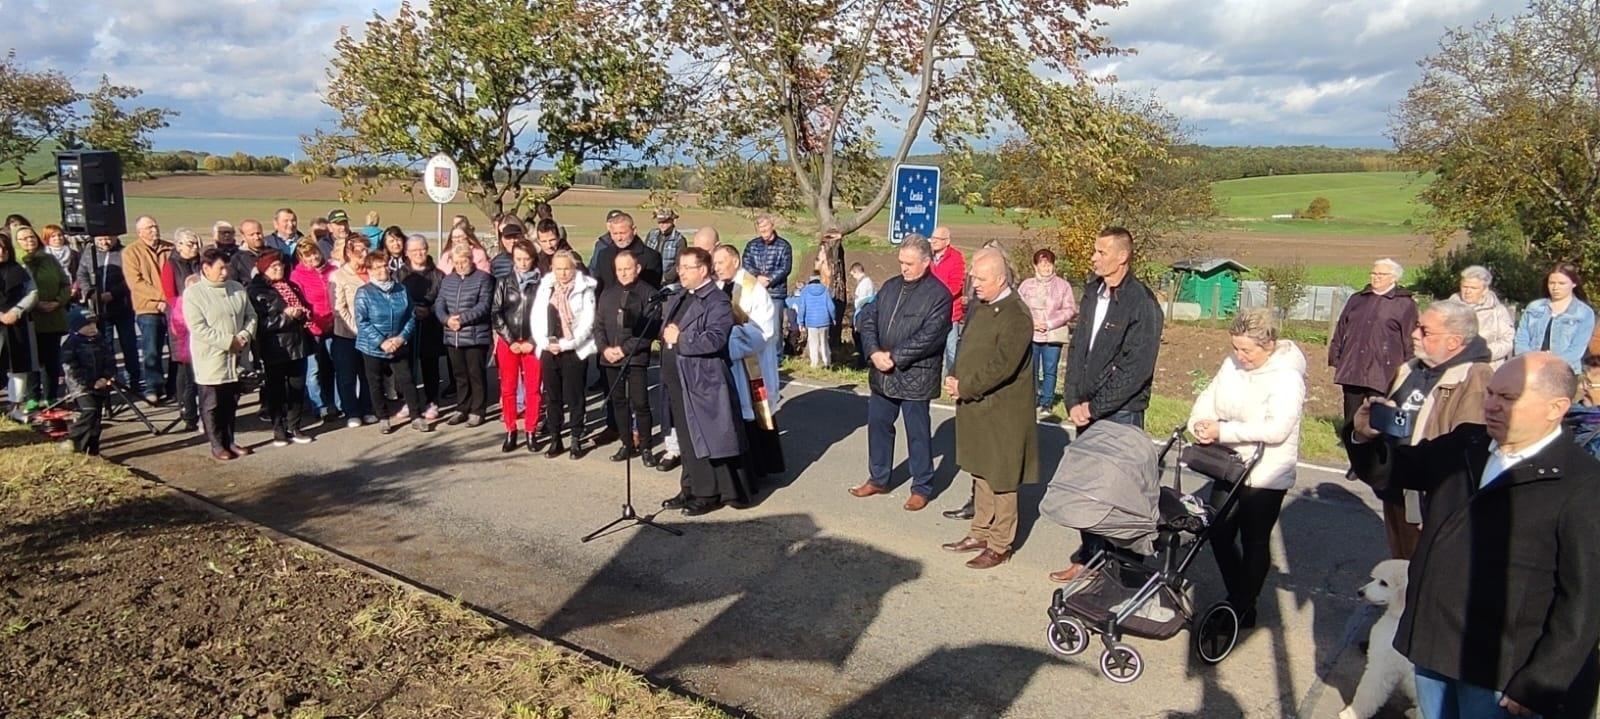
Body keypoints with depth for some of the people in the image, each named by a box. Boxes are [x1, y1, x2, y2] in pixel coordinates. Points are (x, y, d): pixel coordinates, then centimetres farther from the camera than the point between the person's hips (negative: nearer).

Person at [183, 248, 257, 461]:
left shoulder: (237, 289, 7)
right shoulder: (193, 293, -11)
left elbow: (251, 316, 10)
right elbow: (198, 328, -18)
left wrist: (245, 335, -9)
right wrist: (228, 341, -19)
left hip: (236, 358, 6)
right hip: (211, 360, -6)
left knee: (232, 402, 15)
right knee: (212, 405, 4)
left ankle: (230, 441, 26)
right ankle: (217, 445, 13)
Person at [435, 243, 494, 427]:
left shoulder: (483, 278, -5)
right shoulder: (448, 280, 14)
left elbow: (483, 306, -14)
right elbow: (439, 304, 8)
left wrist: (462, 318, -19)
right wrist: (447, 319, -11)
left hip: (476, 336, -5)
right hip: (452, 336, 6)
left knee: (476, 375, 1)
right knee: (460, 376, 14)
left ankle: (477, 411, 10)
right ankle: (462, 409, 24)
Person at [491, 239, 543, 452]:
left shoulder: (541, 283, -2)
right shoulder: (504, 282, 4)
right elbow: (496, 312, 2)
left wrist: (532, 341, -8)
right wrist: (510, 340, -5)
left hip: (532, 343, -2)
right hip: (507, 342, 2)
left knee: (533, 389, 1)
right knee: (508, 388, 4)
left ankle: (531, 432, 11)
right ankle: (511, 432, 13)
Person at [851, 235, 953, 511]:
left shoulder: (938, 294, -12)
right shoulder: (890, 286, 9)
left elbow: (929, 337, -20)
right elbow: (868, 319, 6)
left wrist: (894, 357, -20)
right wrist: (875, 352, -10)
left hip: (915, 376, -6)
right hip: (882, 374, 7)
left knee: (918, 433, 5)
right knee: (878, 424, 16)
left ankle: (922, 488, 20)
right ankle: (878, 479, 32)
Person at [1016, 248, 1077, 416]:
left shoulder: (1063, 285, 2)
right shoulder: (1026, 285, 6)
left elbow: (1069, 310, -2)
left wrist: (1049, 323, -12)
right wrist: (1031, 322, -12)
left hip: (1053, 335, -1)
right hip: (1030, 335, 1)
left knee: (1049, 371, 2)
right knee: (1031, 370, 4)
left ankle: (1046, 403, 12)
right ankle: (1032, 400, 17)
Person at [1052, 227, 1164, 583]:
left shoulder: (1142, 303, -13)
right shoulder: (1092, 293, 8)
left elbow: (1137, 369, -17)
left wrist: (1094, 407, -14)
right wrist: (1074, 401, 0)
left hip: (1120, 412, -6)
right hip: (1087, 410, 6)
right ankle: (1088, 557, 23)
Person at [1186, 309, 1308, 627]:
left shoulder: (1287, 377, -19)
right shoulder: (1233, 363, 1)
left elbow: (1276, 429, -28)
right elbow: (1209, 397, 5)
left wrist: (1222, 431, -28)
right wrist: (1198, 423, -16)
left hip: (1265, 476, -6)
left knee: (1254, 541, 9)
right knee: (1219, 534, 12)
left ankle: (1245, 607, 25)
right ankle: (1236, 597, 31)